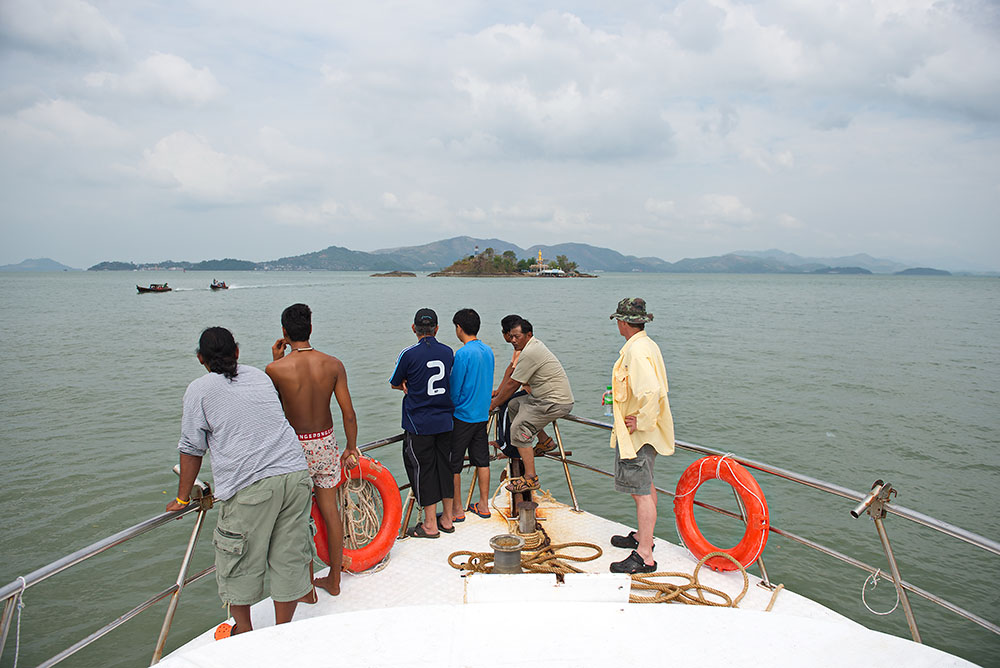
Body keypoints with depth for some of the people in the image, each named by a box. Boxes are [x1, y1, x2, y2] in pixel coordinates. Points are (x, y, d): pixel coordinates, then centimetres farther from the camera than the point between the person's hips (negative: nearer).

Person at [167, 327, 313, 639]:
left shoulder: (199, 389, 3)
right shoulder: (260, 376, 17)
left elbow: (191, 449, 5)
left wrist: (183, 499, 16)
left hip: (248, 487, -5)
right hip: (294, 474, 5)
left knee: (239, 563, 16)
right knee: (288, 556, 13)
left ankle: (244, 631, 33)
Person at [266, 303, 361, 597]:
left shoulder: (276, 369, -15)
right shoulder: (333, 364, -7)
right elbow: (349, 414, -5)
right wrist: (351, 449, 8)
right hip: (326, 443, 3)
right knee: (331, 511, 14)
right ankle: (334, 580, 28)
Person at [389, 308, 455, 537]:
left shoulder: (409, 354, -13)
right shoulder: (448, 352, 1)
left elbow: (394, 384, -1)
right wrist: (413, 386, 4)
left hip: (419, 423, -5)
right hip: (446, 420, 5)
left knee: (422, 469, 5)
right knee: (445, 465, 14)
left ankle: (430, 525, 13)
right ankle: (447, 519, 24)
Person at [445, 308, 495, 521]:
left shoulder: (463, 354, -18)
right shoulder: (488, 351, 5)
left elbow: (454, 390, -15)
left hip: (462, 416, -7)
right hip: (483, 414, 8)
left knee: (453, 464, 4)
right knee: (482, 460, 14)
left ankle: (457, 510, 12)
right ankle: (483, 505, 22)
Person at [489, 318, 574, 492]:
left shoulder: (530, 353, -19)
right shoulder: (533, 345, 13)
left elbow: (513, 385, -13)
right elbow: (513, 375, 20)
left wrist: (492, 405, -3)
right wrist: (497, 393, 21)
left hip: (556, 403, -11)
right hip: (544, 398, 11)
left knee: (519, 429, -14)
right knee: (513, 405, 17)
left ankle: (530, 478, -13)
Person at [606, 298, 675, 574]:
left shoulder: (636, 350, -23)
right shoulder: (649, 345, 10)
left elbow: (652, 390, -35)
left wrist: (640, 422, -25)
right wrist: (619, 396, 20)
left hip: (637, 434, -11)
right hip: (646, 431, 11)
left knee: (641, 491, -7)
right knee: (645, 485, 22)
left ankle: (644, 556, -2)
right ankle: (643, 536, 37)